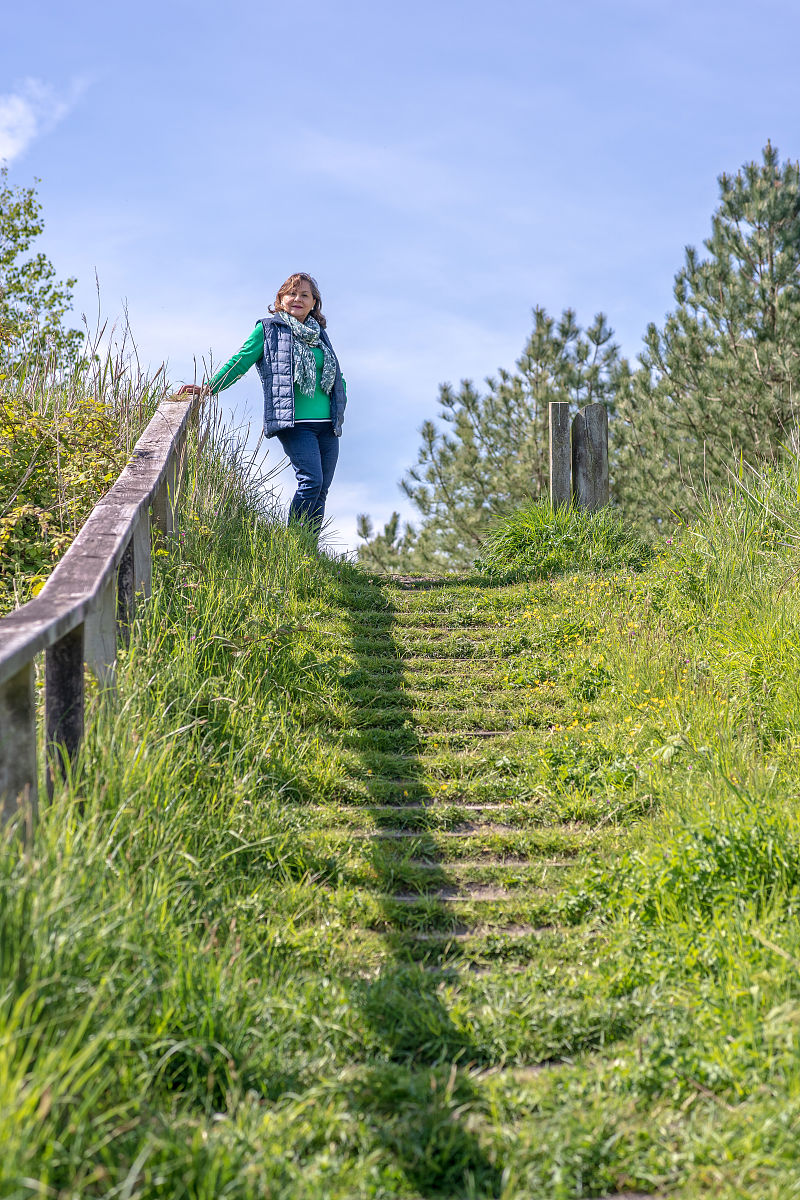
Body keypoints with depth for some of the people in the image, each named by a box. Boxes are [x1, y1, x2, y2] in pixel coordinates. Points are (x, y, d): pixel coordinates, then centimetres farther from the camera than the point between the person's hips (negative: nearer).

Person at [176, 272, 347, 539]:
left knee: (321, 492, 3)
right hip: (294, 423, -6)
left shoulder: (320, 334, 20)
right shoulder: (269, 328, 5)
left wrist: (340, 406, 11)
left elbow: (338, 377, 29)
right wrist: (208, 388, -10)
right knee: (311, 481, -21)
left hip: (327, 425, 6)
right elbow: (241, 361, 1)